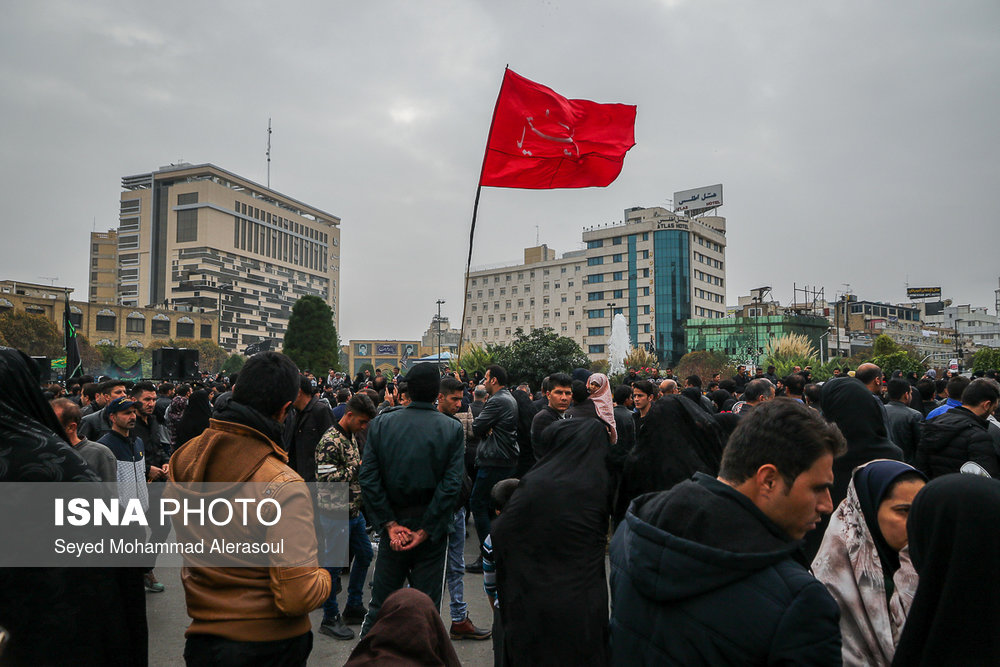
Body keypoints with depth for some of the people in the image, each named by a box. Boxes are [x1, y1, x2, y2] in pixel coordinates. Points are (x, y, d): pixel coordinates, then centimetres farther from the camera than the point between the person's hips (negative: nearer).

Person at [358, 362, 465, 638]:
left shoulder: (381, 424, -4)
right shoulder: (452, 429, -8)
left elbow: (367, 478, -9)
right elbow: (452, 485, -15)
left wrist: (389, 523, -6)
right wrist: (426, 530, -10)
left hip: (393, 525, 2)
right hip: (432, 529, -2)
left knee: (379, 605, 16)